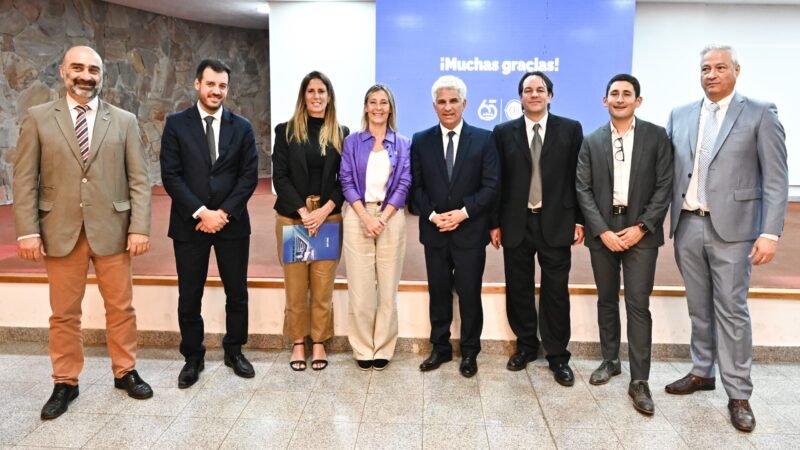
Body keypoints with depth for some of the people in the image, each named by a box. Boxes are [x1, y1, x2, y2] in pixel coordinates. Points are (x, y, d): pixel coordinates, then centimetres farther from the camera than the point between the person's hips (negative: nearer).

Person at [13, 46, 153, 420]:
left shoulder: (125, 121, 5)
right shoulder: (38, 118, 4)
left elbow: (139, 179, 1)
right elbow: (24, 180, 1)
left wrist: (139, 227, -8)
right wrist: (28, 232, -6)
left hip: (112, 230, 0)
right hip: (60, 232, 0)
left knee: (121, 307, 9)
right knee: (64, 313, 10)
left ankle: (125, 372, 26)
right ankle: (65, 383, 25)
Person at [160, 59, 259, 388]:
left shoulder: (242, 127, 6)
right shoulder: (176, 124, 1)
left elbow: (250, 175, 0)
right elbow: (170, 175, -5)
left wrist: (224, 212, -11)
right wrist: (201, 212, -14)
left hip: (232, 222, 1)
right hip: (189, 223, -1)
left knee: (237, 292, 9)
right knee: (189, 296, 6)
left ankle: (234, 351, 27)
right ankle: (193, 357, 23)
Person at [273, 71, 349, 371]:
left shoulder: (341, 133, 9)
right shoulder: (286, 131, 5)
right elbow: (280, 176, -1)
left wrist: (324, 211, -9)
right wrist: (302, 212, -11)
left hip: (329, 218, 1)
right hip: (292, 217, 0)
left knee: (323, 287, 2)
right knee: (296, 286, 2)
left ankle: (319, 343, 15)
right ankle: (298, 343, 17)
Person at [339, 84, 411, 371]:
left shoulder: (403, 144, 9)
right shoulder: (352, 142, 8)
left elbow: (404, 184, 2)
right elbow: (346, 182, 1)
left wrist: (382, 218, -10)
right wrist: (366, 217, -11)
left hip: (391, 218, 1)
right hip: (358, 217, 0)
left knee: (388, 287, 3)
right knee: (360, 288, 0)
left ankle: (383, 349, 14)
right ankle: (363, 349, 12)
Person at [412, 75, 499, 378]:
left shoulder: (483, 139, 1)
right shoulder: (420, 141, 6)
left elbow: (491, 186, -4)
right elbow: (416, 186, 3)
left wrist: (464, 212, -15)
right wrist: (433, 215, -11)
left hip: (470, 231, -2)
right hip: (434, 231, 2)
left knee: (469, 294, 5)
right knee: (438, 293, 11)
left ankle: (469, 352, 21)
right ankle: (440, 348, 25)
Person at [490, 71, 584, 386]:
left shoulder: (570, 129, 3)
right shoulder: (504, 132, 4)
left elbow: (579, 177, 3)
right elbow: (497, 181, 3)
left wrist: (579, 219, -1)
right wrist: (495, 222, 1)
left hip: (556, 222, -1)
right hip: (516, 223, 1)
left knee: (556, 291, 4)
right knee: (518, 289, 10)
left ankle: (557, 355, 17)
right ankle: (526, 346, 27)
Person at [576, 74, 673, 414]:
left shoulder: (656, 137, 2)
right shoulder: (592, 141, 6)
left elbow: (664, 187, -2)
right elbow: (583, 190, 1)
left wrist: (641, 227, -12)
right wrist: (603, 231, -9)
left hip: (640, 230, -2)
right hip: (602, 231, 2)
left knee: (638, 305, -4)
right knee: (606, 301, 12)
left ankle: (639, 381, 3)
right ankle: (610, 360, 28)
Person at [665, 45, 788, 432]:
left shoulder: (760, 114, -1)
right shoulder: (679, 116, 10)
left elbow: (776, 179, -6)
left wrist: (770, 232, -13)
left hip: (731, 227, -3)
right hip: (687, 226, 4)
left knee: (731, 310, 1)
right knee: (699, 307, 14)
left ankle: (738, 394, 12)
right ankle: (701, 372, 28)